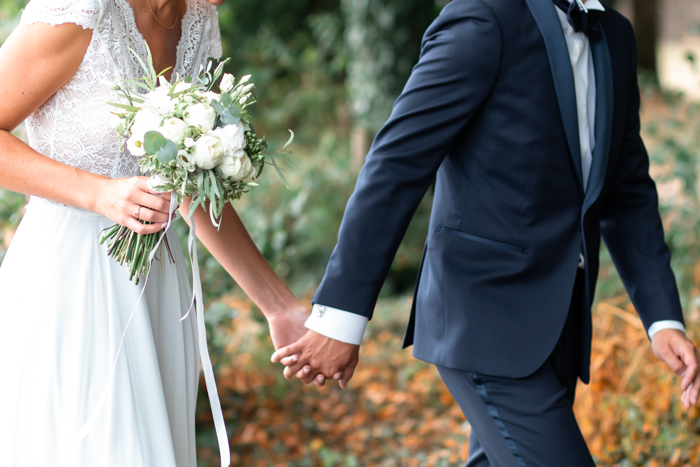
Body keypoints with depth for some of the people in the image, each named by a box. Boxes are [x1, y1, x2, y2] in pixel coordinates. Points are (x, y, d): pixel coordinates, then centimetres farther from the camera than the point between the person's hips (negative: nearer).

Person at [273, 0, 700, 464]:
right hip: (487, 324, -8)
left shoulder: (615, 37, 12)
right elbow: (395, 166, -16)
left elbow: (628, 194, 15)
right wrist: (341, 317, -19)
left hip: (556, 329, 8)